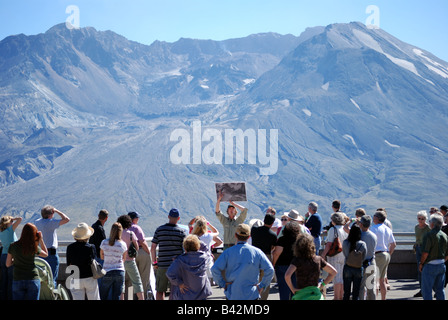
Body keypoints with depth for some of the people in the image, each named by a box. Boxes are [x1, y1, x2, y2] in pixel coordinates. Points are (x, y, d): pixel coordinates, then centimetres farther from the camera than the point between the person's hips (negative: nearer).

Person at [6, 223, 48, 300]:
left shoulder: (13, 246, -4)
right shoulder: (34, 247, -7)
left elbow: (8, 264, 4)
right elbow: (46, 254, 15)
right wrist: (41, 239, 8)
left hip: (17, 280, 1)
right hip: (33, 280, -1)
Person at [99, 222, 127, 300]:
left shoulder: (104, 242, -5)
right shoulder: (123, 244, -3)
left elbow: (102, 257, 8)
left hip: (107, 272, -1)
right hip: (120, 272, 1)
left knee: (102, 297, 9)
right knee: (116, 297, 5)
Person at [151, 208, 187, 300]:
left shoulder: (159, 230, 2)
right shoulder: (182, 231, -1)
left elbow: (153, 247, 2)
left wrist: (154, 261, 11)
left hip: (162, 265, 0)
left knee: (160, 291, 8)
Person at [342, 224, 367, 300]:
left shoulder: (345, 242, -12)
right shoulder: (363, 244, -14)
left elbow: (345, 254, 2)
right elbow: (363, 258, -3)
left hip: (347, 268, 1)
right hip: (358, 269, -1)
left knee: (346, 293, 10)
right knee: (356, 294, 8)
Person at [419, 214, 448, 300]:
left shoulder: (429, 235, -16)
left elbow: (425, 253, -19)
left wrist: (421, 263, -7)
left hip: (430, 266, -7)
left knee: (426, 290, -1)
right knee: (440, 289, 14)